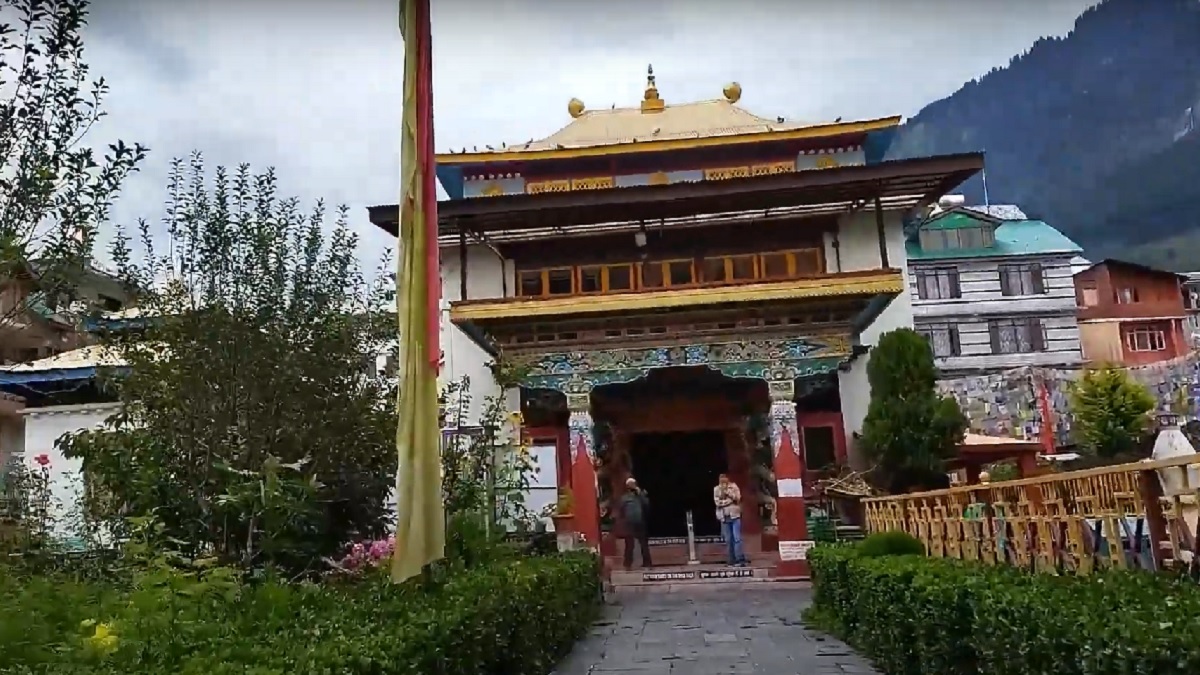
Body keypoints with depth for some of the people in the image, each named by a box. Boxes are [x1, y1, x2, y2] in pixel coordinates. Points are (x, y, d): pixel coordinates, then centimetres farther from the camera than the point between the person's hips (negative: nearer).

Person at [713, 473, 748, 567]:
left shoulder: (733, 486, 4)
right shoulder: (716, 489, 5)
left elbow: (737, 498, -6)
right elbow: (717, 502, -5)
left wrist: (728, 492, -13)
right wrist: (730, 500, -9)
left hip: (735, 515, -1)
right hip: (724, 517, 1)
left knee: (737, 538, -9)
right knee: (728, 540, 2)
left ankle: (740, 559, -9)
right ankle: (732, 560, 8)